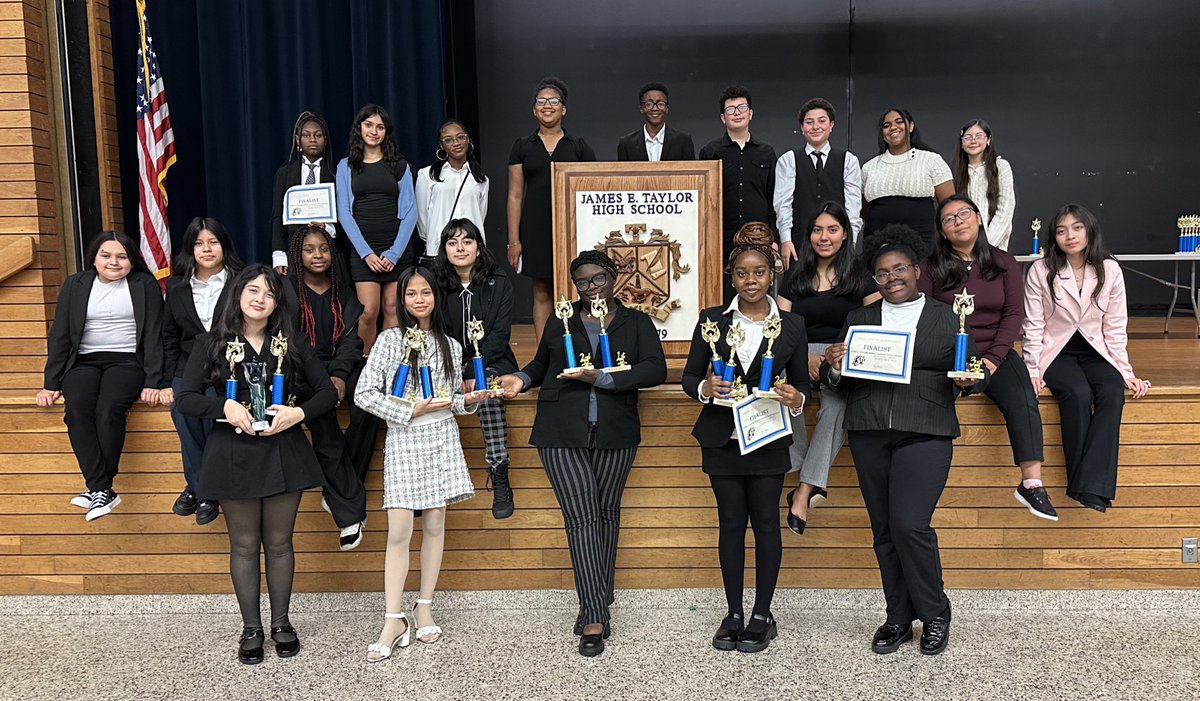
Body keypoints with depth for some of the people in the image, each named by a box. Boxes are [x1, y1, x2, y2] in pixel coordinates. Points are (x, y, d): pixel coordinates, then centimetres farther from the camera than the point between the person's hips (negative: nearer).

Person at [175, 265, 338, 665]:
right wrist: (225, 407, -20)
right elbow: (184, 398, -3)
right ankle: (251, 628, 23)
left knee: (279, 543, 11)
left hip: (283, 452, 1)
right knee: (244, 545, 9)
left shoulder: (291, 346, 4)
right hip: (233, 455, -1)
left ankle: (281, 623, 26)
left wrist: (299, 413, -14)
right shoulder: (211, 345, 0)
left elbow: (328, 392, 5)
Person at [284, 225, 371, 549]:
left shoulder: (343, 292, 14)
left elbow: (351, 338, 7)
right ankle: (350, 510, -29)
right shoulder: (286, 290, 4)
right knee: (322, 418, -34)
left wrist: (339, 376, -13)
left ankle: (336, 493, -20)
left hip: (340, 367, 3)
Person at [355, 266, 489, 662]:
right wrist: (410, 412, -12)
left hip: (442, 438, 3)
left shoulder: (450, 346, 11)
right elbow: (364, 394, -6)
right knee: (399, 532, -6)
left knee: (435, 524, 5)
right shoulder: (390, 339, 0)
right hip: (403, 440, -3)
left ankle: (424, 608, 17)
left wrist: (469, 400, -4)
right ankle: (394, 621, 0)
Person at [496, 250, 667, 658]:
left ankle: (594, 605, 22)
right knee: (581, 517, -8)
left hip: (615, 433, 1)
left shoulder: (636, 323, 7)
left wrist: (602, 379, -17)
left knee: (606, 513, 8)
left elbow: (656, 369, -7)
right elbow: (541, 365, 26)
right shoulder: (560, 324, 13)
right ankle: (595, 616, -6)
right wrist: (522, 380, 3)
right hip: (562, 434, 0)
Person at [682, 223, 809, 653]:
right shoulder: (712, 320, 2)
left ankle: (762, 615, 17)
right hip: (722, 439, 1)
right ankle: (733, 614, 19)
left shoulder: (792, 326, 3)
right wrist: (705, 388, -19)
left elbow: (803, 385, 6)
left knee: (766, 522, 4)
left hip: (768, 440, 0)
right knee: (731, 522, 7)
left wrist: (795, 399, -17)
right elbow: (689, 377, 3)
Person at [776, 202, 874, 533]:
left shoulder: (860, 277, 11)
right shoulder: (794, 276, 15)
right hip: (800, 354, 1)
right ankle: (814, 481, -23)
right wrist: (805, 357, -14)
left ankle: (804, 490, -30)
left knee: (838, 401, -35)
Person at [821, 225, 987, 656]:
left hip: (924, 433, -3)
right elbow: (836, 380, 13)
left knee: (910, 523, -13)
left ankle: (935, 616, 10)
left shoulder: (946, 318, 10)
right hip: (868, 434, 3)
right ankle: (898, 619, 21)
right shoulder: (858, 319, 15)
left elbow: (971, 374, 10)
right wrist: (833, 366, -9)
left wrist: (966, 381, -13)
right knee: (884, 531, 7)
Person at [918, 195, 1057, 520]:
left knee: (1023, 399, -27)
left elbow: (1014, 313, 6)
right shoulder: (931, 266, 6)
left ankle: (1032, 483, -30)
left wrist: (993, 357, -9)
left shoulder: (1003, 262, 13)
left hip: (994, 350, 2)